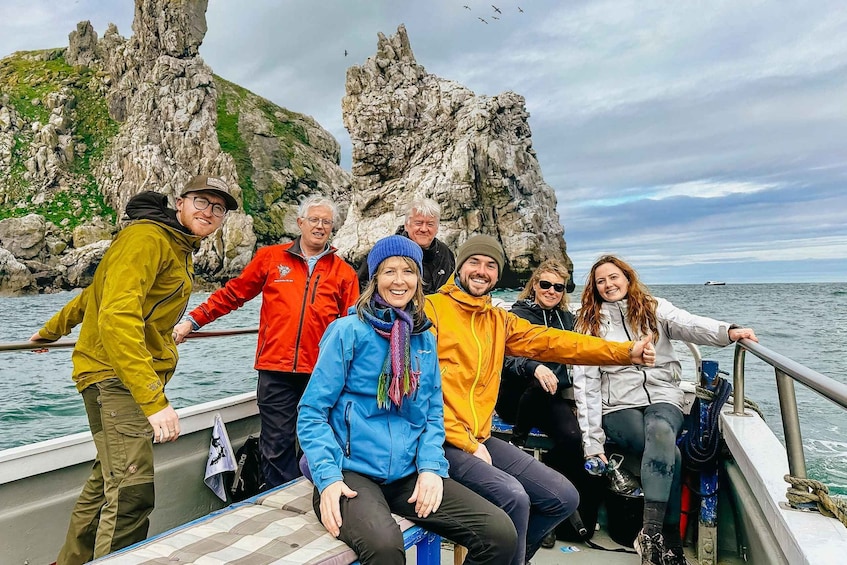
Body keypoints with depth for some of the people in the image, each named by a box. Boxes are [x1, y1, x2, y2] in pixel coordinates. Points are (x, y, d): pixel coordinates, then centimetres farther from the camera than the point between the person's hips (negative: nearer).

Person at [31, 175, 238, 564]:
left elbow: (98, 290, 27)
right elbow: (117, 318, -28)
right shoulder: (146, 237, -15)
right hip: (114, 374, -10)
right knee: (133, 490, -17)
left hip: (142, 375, 10)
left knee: (107, 481, 20)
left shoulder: (179, 247, 16)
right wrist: (155, 401, -35)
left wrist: (54, 328, 40)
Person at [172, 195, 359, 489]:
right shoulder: (271, 258, 7)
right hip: (276, 370, 0)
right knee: (276, 448, 5)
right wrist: (193, 320, 9)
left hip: (322, 374, 1)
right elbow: (232, 294, 12)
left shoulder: (344, 272, 8)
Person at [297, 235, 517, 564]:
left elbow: (433, 413, 12)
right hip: (352, 471, -4)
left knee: (501, 533, -10)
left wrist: (431, 466, -5)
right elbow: (312, 411, -6)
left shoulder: (424, 338, 9)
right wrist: (328, 477, -18)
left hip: (409, 473, 5)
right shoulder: (348, 331, -6)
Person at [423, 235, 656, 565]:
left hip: (479, 438, 8)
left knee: (564, 498, 6)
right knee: (514, 497, -25)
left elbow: (552, 342, 4)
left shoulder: (499, 321, 14)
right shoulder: (431, 309, -7)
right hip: (441, 440, -7)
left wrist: (625, 352, -4)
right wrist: (466, 443, -13)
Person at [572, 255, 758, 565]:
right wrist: (592, 441, -7)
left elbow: (690, 325, -12)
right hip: (619, 405, 0)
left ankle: (651, 533, -32)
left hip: (663, 397, 1)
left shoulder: (655, 309, 10)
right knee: (670, 453, -28)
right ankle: (670, 538, -20)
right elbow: (585, 383, 0)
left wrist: (728, 331, -36)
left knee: (661, 432, -34)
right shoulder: (590, 323, 7)